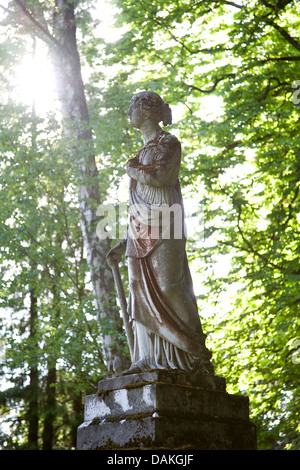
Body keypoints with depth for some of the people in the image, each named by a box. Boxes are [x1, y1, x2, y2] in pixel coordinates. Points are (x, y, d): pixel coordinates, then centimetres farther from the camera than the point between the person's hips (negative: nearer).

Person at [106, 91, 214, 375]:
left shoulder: (168, 143, 3)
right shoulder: (145, 150, 25)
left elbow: (159, 176, -17)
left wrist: (132, 169, 3)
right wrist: (123, 245, 18)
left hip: (161, 224, -8)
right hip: (140, 230, 8)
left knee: (167, 286, -13)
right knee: (143, 291, -2)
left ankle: (196, 357, -9)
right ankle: (149, 358, -4)